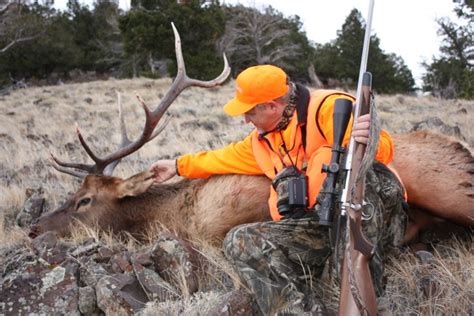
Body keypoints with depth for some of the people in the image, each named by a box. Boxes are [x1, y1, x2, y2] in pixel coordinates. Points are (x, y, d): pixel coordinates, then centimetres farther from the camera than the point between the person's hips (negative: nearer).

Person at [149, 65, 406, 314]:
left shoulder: (329, 107, -7)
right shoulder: (264, 139, 19)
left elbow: (383, 150, -17)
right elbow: (231, 157, 36)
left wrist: (369, 142, -40)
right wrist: (180, 165, 42)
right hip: (316, 226, 7)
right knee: (239, 242, -12)